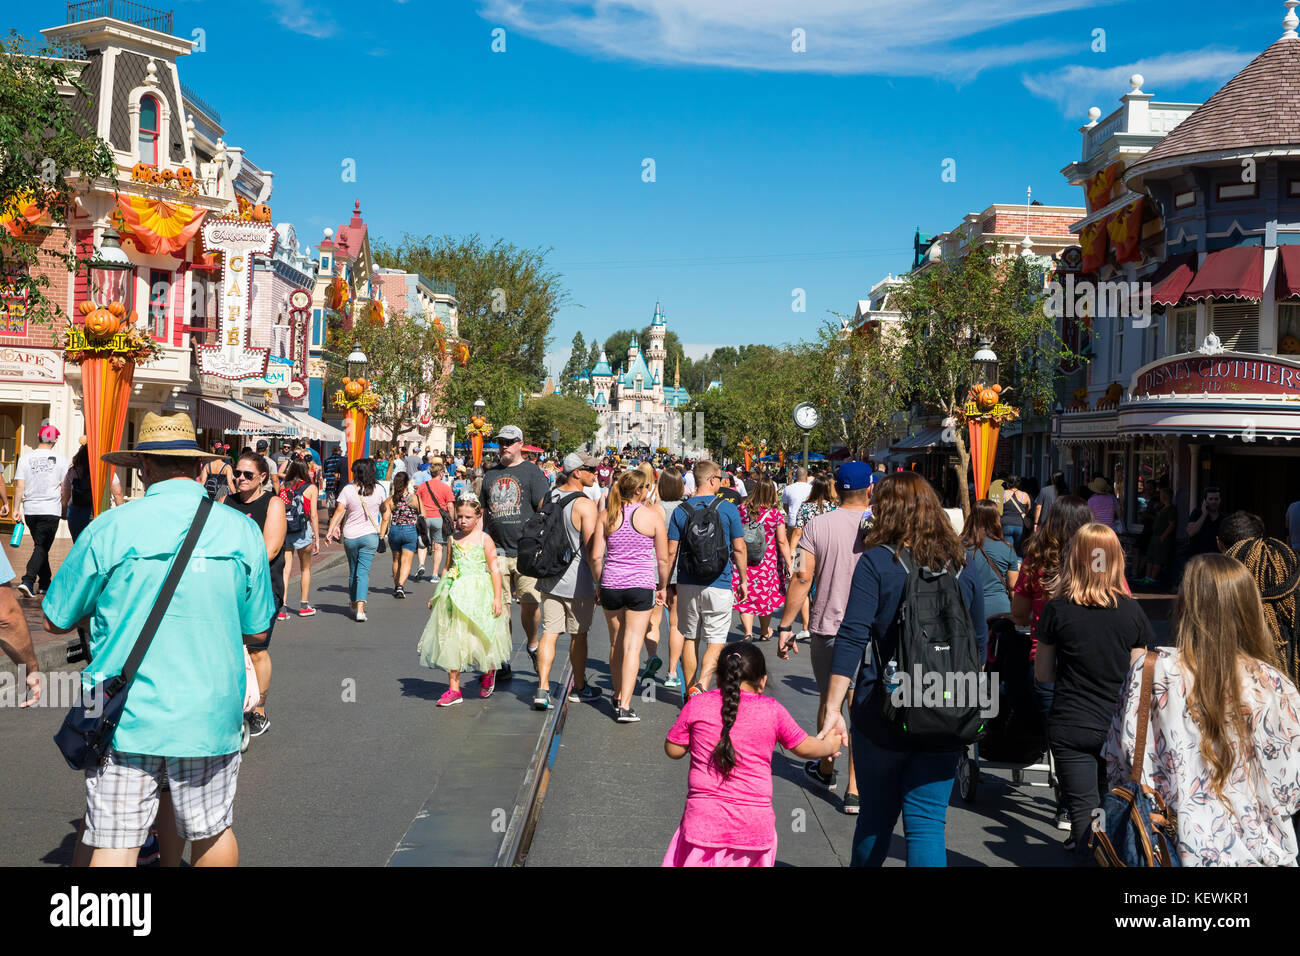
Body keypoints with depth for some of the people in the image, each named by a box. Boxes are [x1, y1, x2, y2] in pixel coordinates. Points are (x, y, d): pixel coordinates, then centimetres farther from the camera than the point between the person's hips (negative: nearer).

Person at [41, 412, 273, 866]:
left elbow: (56, 622, 4)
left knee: (114, 845, 5)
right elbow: (256, 632, 7)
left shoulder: (109, 528, -7)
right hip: (209, 717, 2)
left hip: (126, 717, -2)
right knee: (212, 833, 17)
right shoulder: (242, 530, -1)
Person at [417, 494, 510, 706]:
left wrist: (497, 598, -9)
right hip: (455, 595, 4)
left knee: (480, 637, 0)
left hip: (478, 594, -4)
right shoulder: (453, 539, 8)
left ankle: (488, 674, 33)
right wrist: (436, 595, 17)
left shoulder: (484, 540, -3)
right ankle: (453, 689, 8)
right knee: (451, 640, 1)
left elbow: (494, 570, -3)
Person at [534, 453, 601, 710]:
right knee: (578, 635, 10)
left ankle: (542, 688, -4)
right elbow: (591, 549, -17)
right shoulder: (585, 505, -15)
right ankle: (579, 688, 23)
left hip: (549, 579, 5)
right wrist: (599, 584, -10)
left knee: (549, 633, 5)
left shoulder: (547, 499, 5)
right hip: (578, 582, -5)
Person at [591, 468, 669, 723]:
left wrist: (599, 583, 14)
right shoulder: (653, 516, -5)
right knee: (632, 646, -2)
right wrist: (662, 587, 11)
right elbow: (663, 559, -2)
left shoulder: (608, 515, 2)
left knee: (616, 643, 17)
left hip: (611, 585, 3)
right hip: (641, 587, -3)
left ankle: (618, 696, 31)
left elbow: (596, 556, 1)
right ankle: (624, 705, -7)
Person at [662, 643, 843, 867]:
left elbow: (673, 750, 7)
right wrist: (830, 746, 34)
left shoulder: (697, 705, -1)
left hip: (705, 820, -1)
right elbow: (804, 747, 14)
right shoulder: (772, 710, 1)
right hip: (755, 821, 1)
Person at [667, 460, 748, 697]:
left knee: (690, 639, 14)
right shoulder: (728, 509, -4)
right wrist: (743, 579, 10)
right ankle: (700, 686, -17)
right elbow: (739, 548, -1)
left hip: (687, 584, 3)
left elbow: (671, 552, 1)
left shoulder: (681, 510, 2)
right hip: (719, 584, -3)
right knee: (716, 641, 2)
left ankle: (690, 692, 19)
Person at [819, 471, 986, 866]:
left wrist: (833, 707, -15)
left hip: (883, 711, -2)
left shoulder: (876, 561, -7)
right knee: (927, 821, 5)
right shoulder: (961, 566, 5)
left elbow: (852, 638, -14)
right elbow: (979, 644, 11)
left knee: (877, 813, 15)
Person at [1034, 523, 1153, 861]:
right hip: (1118, 728, 2)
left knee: (1084, 812, 3)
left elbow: (1042, 674, 2)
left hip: (1070, 728, -2)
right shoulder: (1131, 611, -5)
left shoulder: (1057, 609, -8)